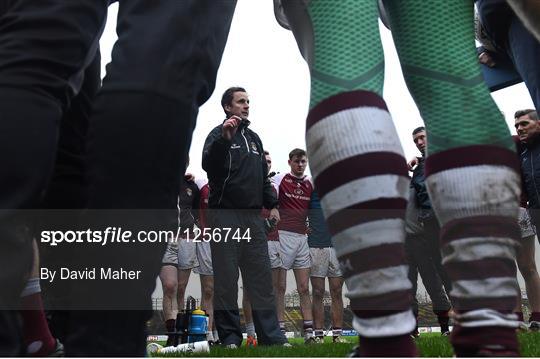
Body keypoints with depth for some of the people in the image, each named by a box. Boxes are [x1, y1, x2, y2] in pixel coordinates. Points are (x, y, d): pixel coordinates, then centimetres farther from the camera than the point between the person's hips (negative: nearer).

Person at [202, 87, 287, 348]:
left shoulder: (254, 138, 22)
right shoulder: (219, 133, 3)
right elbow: (208, 165, -15)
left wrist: (272, 204, 16)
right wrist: (224, 138, -28)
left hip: (253, 215, 6)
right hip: (225, 213, -6)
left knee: (262, 277, 3)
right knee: (226, 279, -3)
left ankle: (271, 336, 5)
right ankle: (230, 337, 3)